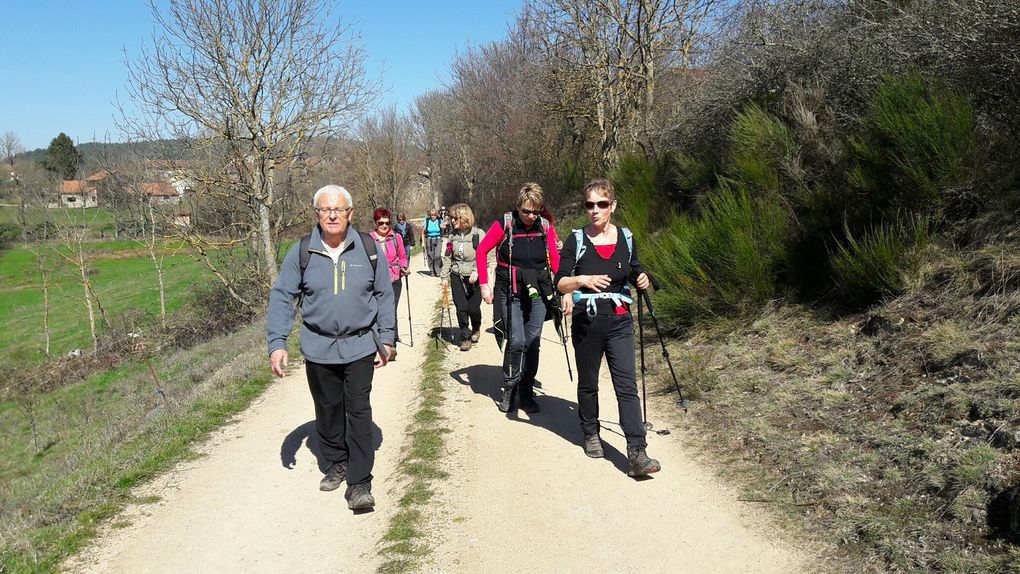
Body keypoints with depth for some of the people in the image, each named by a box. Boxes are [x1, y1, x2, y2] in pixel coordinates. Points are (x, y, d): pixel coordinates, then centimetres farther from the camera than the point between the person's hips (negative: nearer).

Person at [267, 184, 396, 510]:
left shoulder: (367, 248, -3)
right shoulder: (302, 252, -4)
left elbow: (384, 295, 3)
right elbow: (281, 297, -2)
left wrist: (386, 339, 1)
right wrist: (277, 343, -11)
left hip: (360, 346, -1)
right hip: (318, 348, 1)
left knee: (358, 411, -4)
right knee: (328, 410, 14)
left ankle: (360, 482, 2)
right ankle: (337, 463, 34)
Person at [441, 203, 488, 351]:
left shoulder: (478, 234, -7)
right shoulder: (453, 236, 7)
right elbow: (447, 257, 11)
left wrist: (476, 271, -24)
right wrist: (445, 277, 6)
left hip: (474, 277, -4)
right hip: (457, 276, 4)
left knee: (473, 308, -2)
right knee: (461, 308, 1)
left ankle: (476, 329, 29)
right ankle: (465, 337, 13)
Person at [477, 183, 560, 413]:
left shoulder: (545, 227, 1)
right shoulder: (504, 224, -8)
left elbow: (555, 260, 1)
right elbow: (481, 251, -2)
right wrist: (484, 284, -6)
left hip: (538, 294, 3)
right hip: (511, 293, -3)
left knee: (532, 344, 6)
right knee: (517, 341, -10)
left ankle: (526, 394, 20)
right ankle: (508, 390, 11)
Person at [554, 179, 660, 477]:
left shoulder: (626, 238, 4)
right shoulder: (576, 240, -4)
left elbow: (635, 272, 19)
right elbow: (560, 284, -11)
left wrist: (642, 279, -4)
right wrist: (582, 279, -30)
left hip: (620, 322, 1)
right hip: (586, 323, -1)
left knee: (627, 385, -7)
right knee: (588, 383, 13)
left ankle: (637, 452, -11)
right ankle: (591, 434, 35)